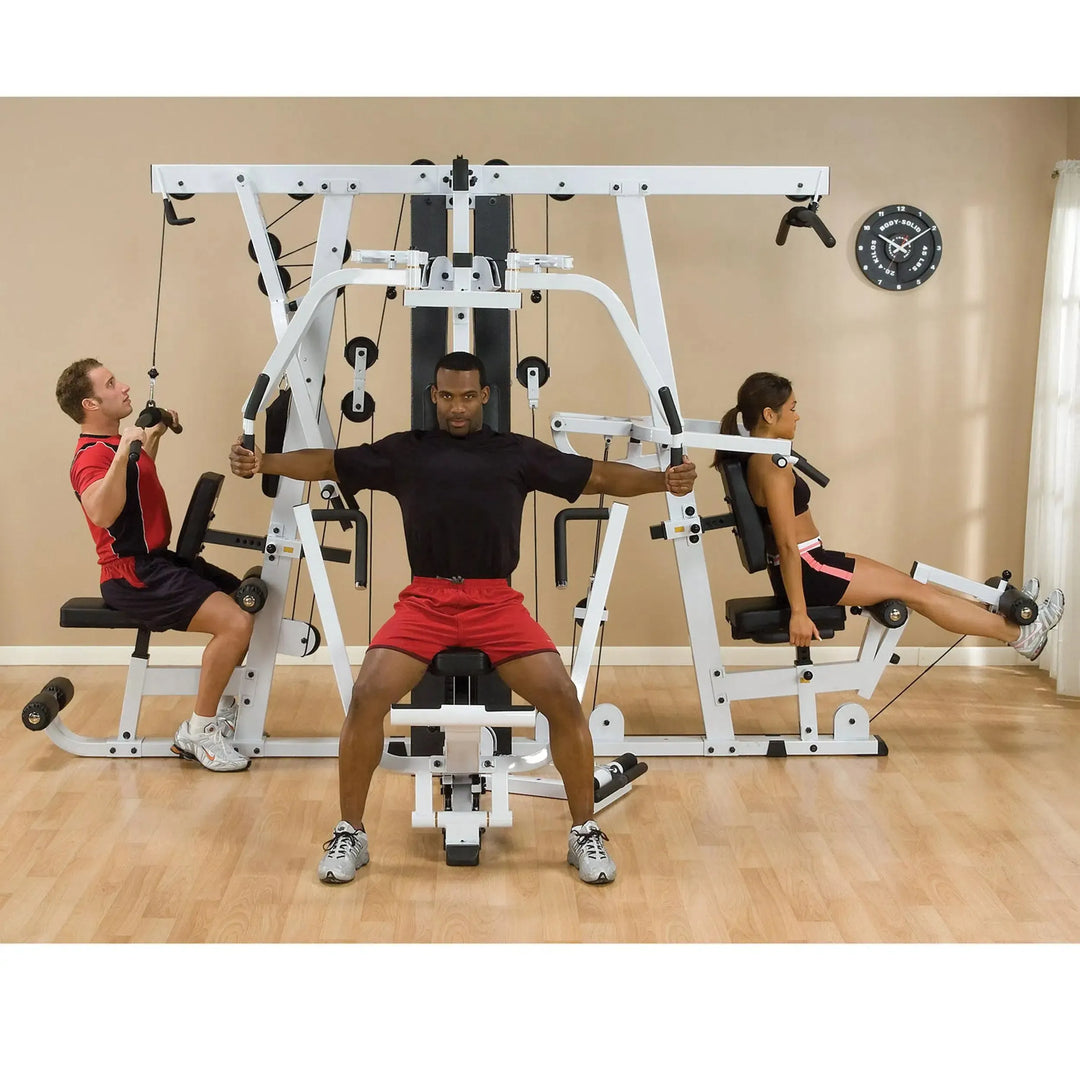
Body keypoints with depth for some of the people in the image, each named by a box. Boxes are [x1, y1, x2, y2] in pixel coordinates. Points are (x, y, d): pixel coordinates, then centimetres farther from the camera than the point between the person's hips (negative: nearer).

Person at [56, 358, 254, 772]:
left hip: (158, 559, 11)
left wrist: (153, 437, 36)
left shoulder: (114, 444, 14)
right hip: (134, 575, -11)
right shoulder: (92, 456, -18)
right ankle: (198, 733, -13)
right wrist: (122, 453, -46)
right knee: (235, 622, -25)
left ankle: (220, 705, 22)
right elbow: (101, 512, -40)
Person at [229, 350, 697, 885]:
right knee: (367, 697, -22)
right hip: (424, 601, 0)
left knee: (564, 700, -19)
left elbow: (597, 475, 12)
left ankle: (585, 834, 1)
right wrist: (263, 461, -1)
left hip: (496, 603, 0)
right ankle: (349, 834, -2)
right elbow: (329, 463, 14)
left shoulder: (517, 453, 14)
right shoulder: (405, 451, 15)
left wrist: (662, 479, -3)